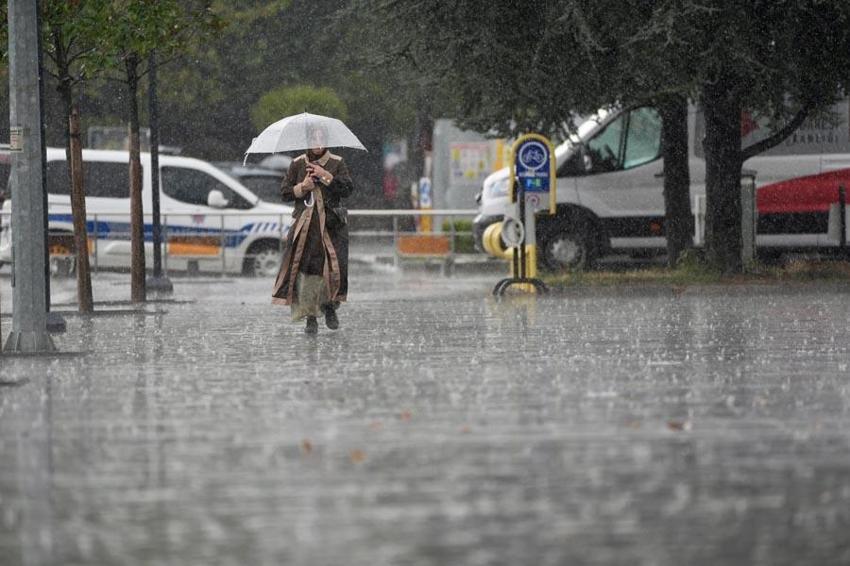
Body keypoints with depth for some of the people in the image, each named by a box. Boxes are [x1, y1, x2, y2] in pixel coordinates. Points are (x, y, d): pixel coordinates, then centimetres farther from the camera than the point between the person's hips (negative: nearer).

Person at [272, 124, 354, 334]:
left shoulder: (337, 164, 7)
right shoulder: (298, 164, 9)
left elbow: (348, 189, -4)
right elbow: (285, 192, 9)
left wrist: (326, 176, -13)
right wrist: (302, 187, -8)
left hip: (331, 224, 0)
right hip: (305, 225, 0)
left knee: (335, 267, -11)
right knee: (306, 271, -7)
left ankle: (330, 306, 14)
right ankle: (310, 317, -1)